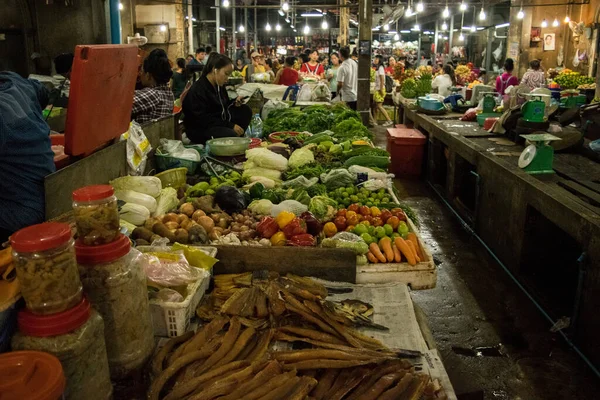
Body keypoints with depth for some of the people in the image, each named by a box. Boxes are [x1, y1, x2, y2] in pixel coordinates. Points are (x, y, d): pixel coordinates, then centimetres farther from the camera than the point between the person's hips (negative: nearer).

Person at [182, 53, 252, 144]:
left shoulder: (219, 86, 9)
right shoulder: (197, 90, -19)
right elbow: (204, 120, -24)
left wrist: (234, 103, -1)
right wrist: (230, 125, -26)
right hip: (200, 129, -9)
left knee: (246, 110, -1)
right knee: (230, 134, -36)